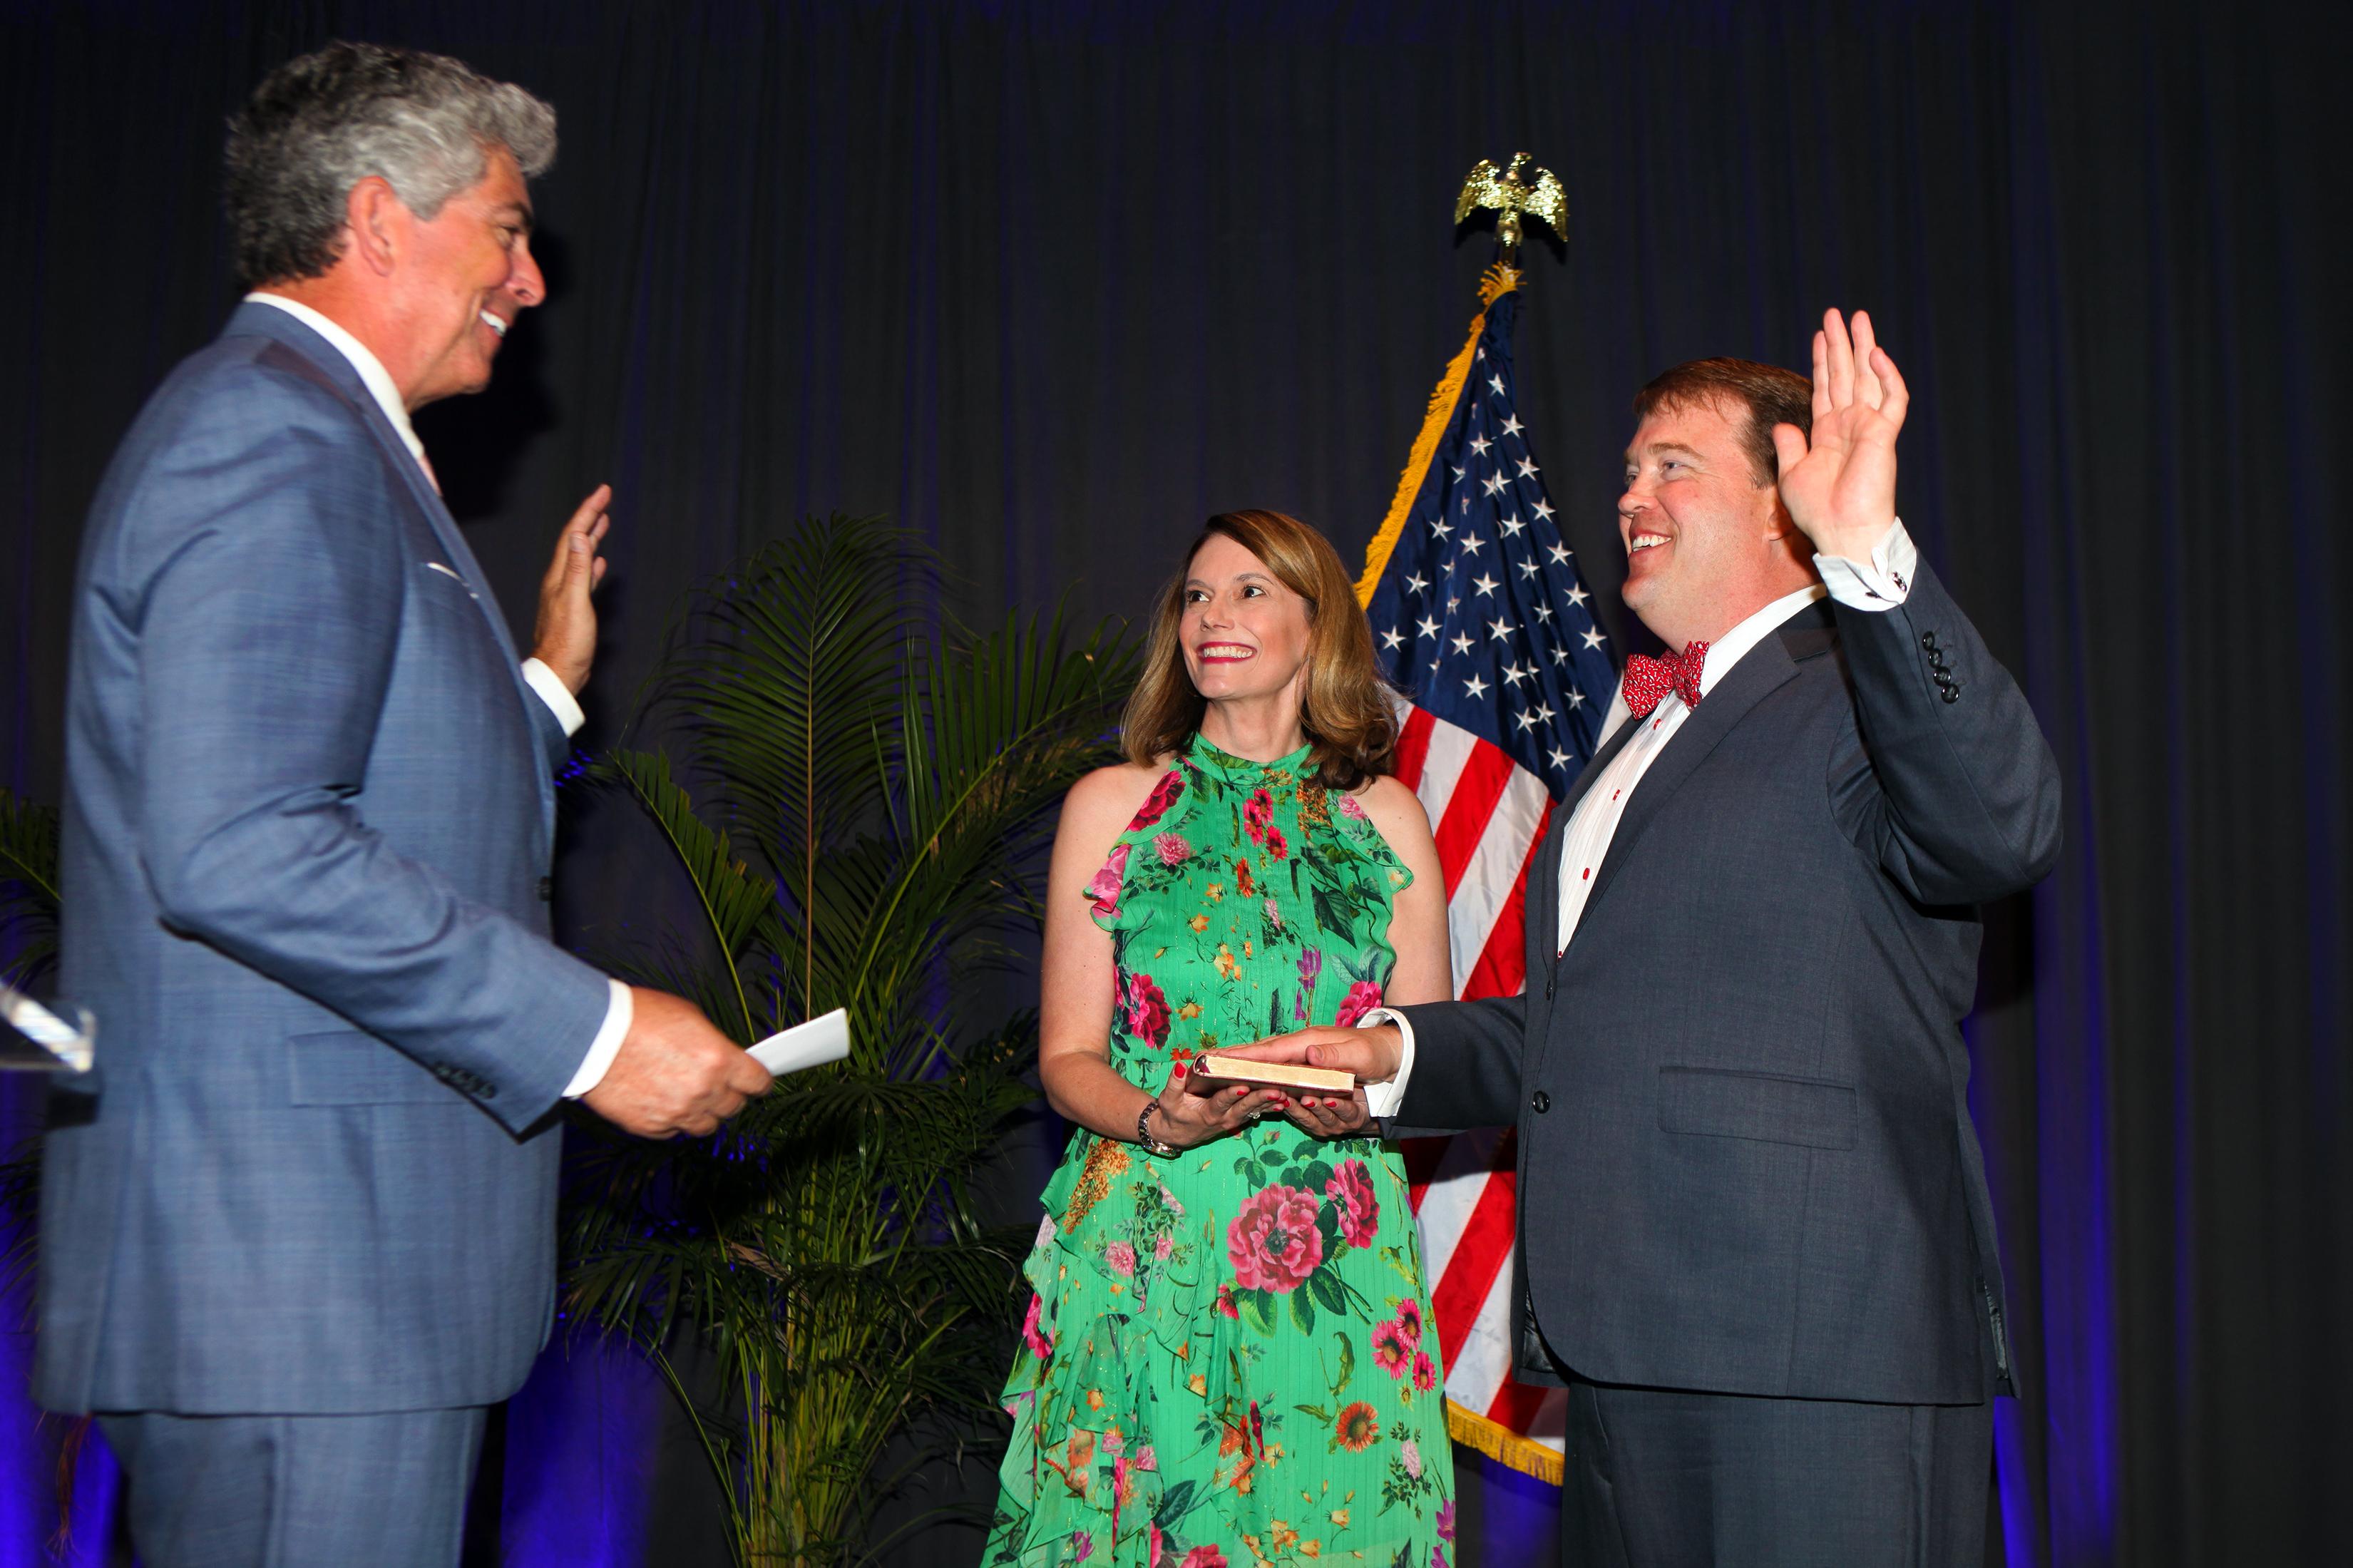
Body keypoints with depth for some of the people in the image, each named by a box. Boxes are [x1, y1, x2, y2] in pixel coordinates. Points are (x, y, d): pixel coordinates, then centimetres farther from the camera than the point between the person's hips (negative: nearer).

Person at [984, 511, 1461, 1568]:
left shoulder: (1386, 816, 9)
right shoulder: (1111, 804, 5)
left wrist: (1363, 1095, -12)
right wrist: (1155, 1117, -17)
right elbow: (1067, 1057, 4)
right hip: (1146, 1250, -1)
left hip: (1339, 1267, 1)